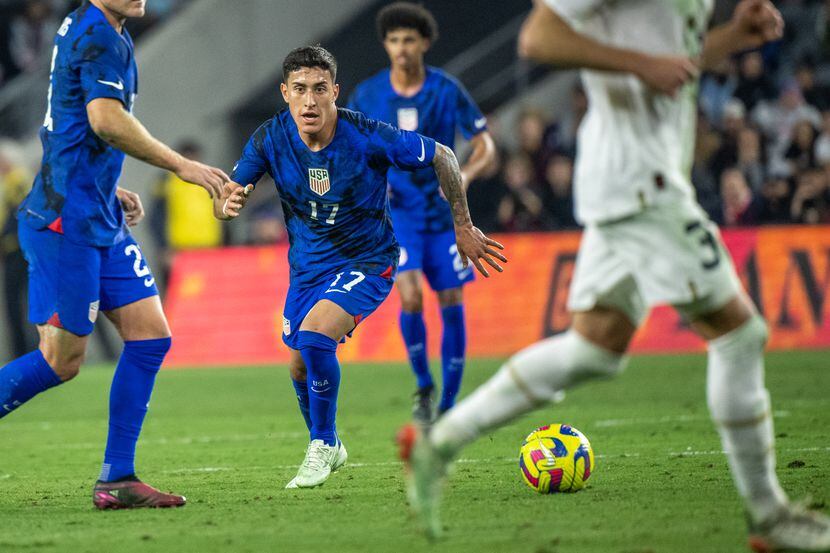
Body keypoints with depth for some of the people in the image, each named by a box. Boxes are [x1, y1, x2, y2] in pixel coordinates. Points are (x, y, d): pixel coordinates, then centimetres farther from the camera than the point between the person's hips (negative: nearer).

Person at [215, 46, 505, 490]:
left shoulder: (367, 137, -24)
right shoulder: (271, 139, -15)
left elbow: (442, 158, -11)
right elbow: (225, 200, -9)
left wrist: (463, 227, -4)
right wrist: (227, 204, -35)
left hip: (367, 261, -5)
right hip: (307, 266, 5)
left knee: (313, 337, -26)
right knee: (300, 366, 10)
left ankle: (322, 446, -7)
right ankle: (329, 447, 39)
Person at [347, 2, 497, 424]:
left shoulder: (447, 91, -4)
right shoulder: (366, 95, -1)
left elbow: (485, 147, -1)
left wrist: (465, 176, -22)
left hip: (443, 213, 1)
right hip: (396, 212, -1)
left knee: (452, 305, -1)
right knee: (410, 297, -20)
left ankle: (447, 407, 12)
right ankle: (423, 387, 3)